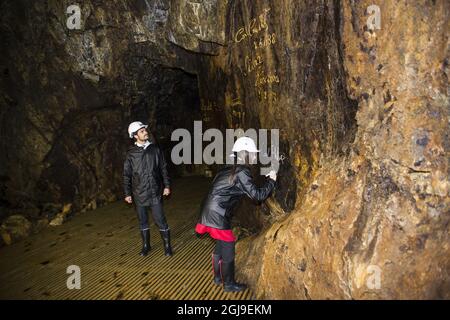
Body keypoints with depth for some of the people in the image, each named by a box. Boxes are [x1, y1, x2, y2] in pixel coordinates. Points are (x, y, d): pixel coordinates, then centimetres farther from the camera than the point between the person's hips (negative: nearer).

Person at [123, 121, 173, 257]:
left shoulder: (155, 149, 1)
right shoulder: (131, 153, -2)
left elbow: (163, 168, 6)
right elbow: (126, 174, 4)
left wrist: (166, 185, 2)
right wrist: (127, 193, 2)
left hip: (155, 192, -1)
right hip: (139, 194, 1)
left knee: (160, 220, 0)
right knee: (143, 221, 13)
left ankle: (167, 245, 16)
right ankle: (146, 245, 30)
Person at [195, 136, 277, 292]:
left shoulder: (230, 168, 10)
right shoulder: (241, 172, -16)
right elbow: (258, 195, -13)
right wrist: (271, 180, -2)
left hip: (209, 211, 9)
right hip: (217, 215, -9)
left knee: (220, 245, 23)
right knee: (228, 249, 6)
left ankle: (218, 277, 38)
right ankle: (229, 284, 22)